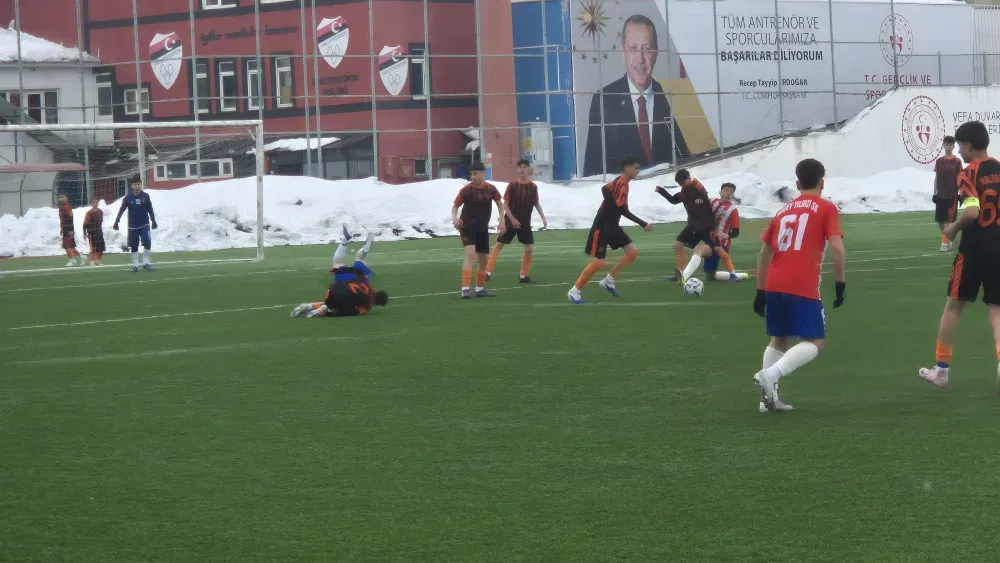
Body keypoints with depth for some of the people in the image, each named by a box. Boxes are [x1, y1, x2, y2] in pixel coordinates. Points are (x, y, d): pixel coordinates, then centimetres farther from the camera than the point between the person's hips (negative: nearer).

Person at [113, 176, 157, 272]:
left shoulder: (145, 196, -2)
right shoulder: (128, 197, -5)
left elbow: (150, 210, 8)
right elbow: (121, 210, -4)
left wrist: (153, 221, 13)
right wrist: (116, 222, -9)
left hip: (144, 225, 0)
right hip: (132, 226, 0)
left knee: (147, 243, -13)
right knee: (134, 246, 5)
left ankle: (145, 263, -1)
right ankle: (135, 265, 15)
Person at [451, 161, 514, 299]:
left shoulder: (491, 189, -4)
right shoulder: (466, 190, -12)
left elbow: (500, 204, 12)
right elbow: (455, 206, -3)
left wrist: (502, 221, 2)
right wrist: (454, 218, -22)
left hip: (482, 229, 5)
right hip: (467, 227, -5)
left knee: (484, 260, 11)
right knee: (470, 254, -24)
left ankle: (480, 288, 31)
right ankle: (465, 289, -29)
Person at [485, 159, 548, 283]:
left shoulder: (533, 187, -2)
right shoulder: (512, 185, -8)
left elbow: (536, 203, 10)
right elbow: (505, 203, -5)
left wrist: (543, 218, 4)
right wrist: (503, 218, -13)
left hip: (525, 223, 2)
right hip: (510, 221, -2)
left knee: (530, 248, -3)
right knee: (498, 245, -1)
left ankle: (524, 275, 11)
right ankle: (488, 272, 3)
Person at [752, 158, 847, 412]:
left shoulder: (783, 211, 20)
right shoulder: (826, 209, 5)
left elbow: (765, 252, 23)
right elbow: (837, 248, -8)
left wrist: (761, 291, 28)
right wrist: (841, 283, 2)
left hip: (773, 285, 6)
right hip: (803, 287, -6)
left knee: (779, 339, 22)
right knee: (814, 343, 0)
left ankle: (769, 397, 12)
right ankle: (770, 375, -21)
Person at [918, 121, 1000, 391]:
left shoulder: (969, 174, -11)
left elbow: (972, 211, -24)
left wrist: (954, 227, -7)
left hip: (974, 250, -4)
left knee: (953, 306, 12)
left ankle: (941, 370, 20)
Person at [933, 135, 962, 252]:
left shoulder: (957, 162, -4)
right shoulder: (939, 161, 8)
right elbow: (936, 178, 12)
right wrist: (934, 193, 8)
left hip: (952, 195, -5)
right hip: (941, 194, 5)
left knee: (949, 219, -6)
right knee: (940, 220, 5)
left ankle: (945, 243, -6)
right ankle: (947, 240, 19)